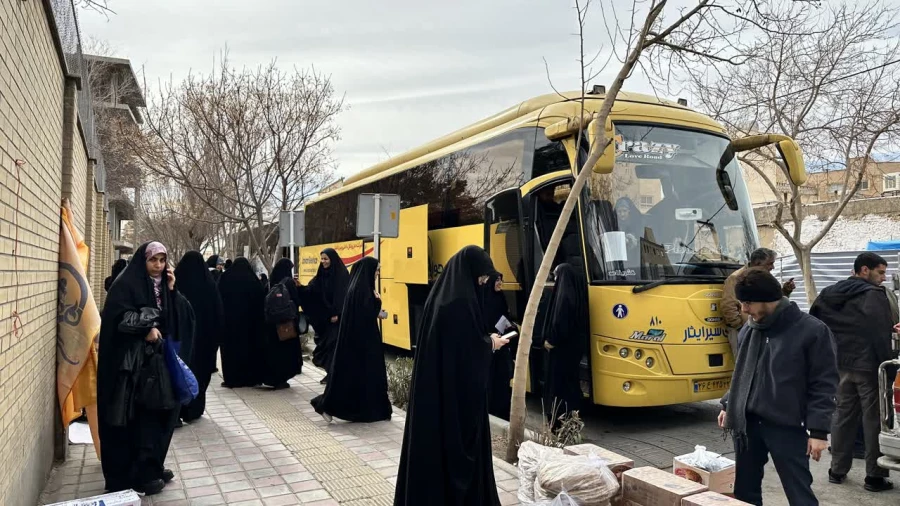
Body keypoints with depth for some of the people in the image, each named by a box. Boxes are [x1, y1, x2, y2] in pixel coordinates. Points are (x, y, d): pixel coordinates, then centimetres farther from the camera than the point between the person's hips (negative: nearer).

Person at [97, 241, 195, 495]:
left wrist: (172, 291, -3)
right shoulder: (126, 284, -6)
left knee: (159, 412, 9)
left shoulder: (164, 286, 14)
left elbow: (182, 318, 7)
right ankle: (140, 474, 6)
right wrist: (146, 328, -20)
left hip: (158, 358, 7)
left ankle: (152, 467, 22)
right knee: (140, 415, -4)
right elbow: (118, 316, -16)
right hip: (133, 361, -7)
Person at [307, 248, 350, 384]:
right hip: (323, 316, 7)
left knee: (334, 342, -6)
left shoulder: (342, 274, -11)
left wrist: (337, 313, -21)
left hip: (337, 316, -7)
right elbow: (311, 291, 5)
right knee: (325, 342, 9)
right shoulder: (321, 274, 10)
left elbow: (344, 295, -16)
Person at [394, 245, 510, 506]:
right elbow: (470, 347, -22)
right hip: (458, 386, -9)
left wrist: (485, 339, 12)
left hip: (434, 381, 9)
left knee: (434, 434, 15)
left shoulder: (440, 293, 7)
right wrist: (491, 343, -4)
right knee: (460, 437, 4)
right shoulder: (462, 300, -22)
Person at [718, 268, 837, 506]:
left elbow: (824, 384, -9)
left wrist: (818, 429, -12)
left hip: (787, 426, -5)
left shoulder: (812, 331, -9)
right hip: (746, 423, 6)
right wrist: (727, 405, 17)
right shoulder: (749, 330, 8)